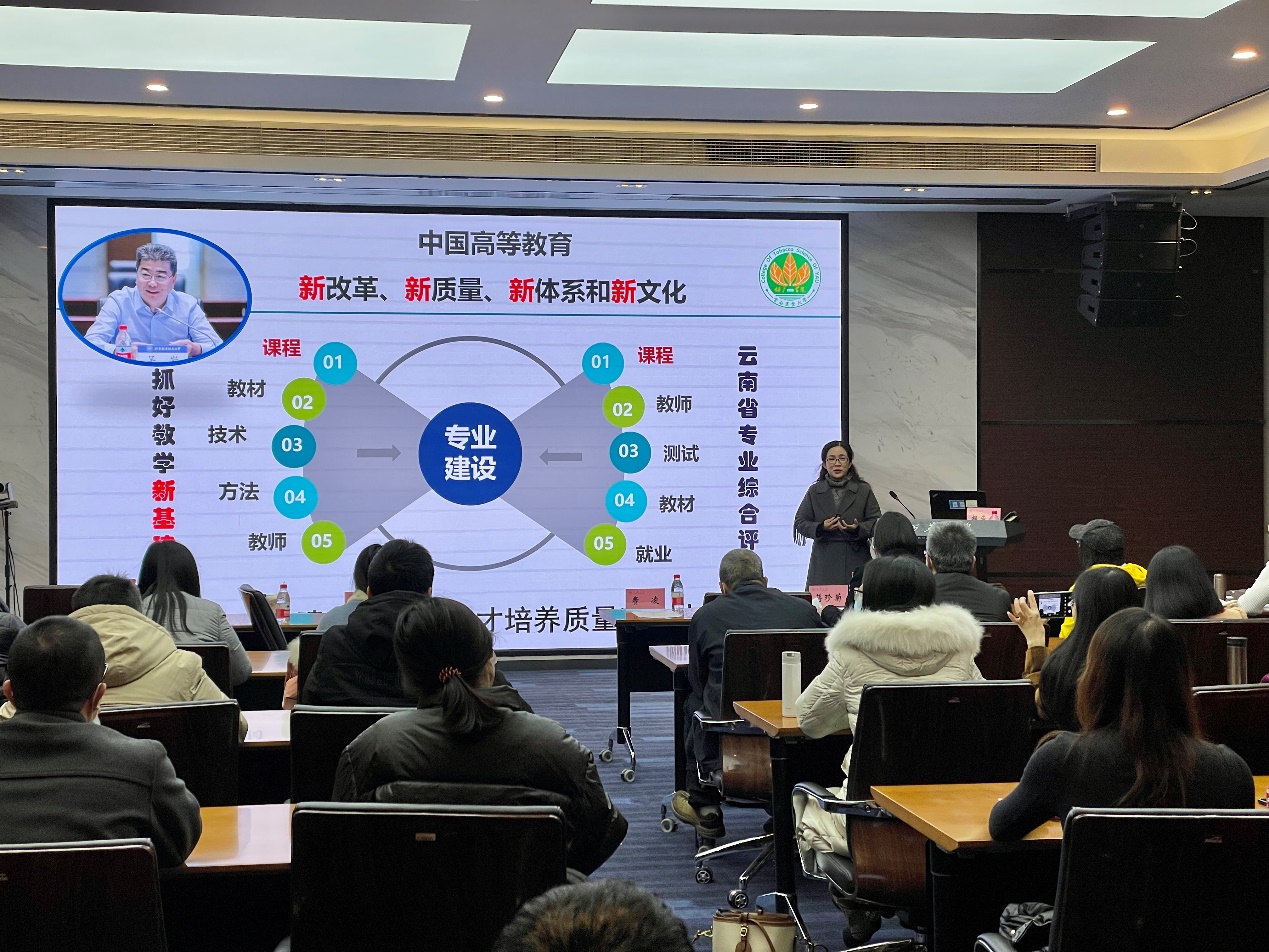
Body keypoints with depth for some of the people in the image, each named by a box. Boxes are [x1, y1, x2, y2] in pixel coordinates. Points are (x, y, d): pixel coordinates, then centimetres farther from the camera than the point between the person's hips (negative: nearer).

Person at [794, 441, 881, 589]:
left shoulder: (864, 490, 9)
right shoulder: (814, 492, 11)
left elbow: (876, 521, 3)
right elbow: (800, 523, 8)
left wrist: (858, 528, -17)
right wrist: (821, 527, -11)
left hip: (856, 562, -1)